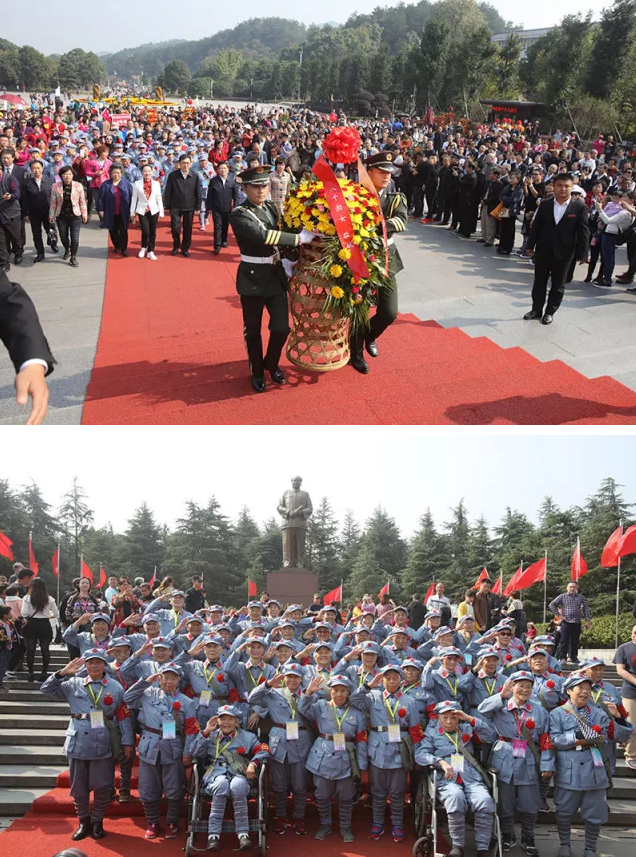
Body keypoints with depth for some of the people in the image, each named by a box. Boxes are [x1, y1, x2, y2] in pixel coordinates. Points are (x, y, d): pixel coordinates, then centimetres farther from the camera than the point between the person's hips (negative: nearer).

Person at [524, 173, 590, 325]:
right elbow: (535, 227, 5)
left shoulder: (580, 207, -8)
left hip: (563, 253, -2)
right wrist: (530, 246, 1)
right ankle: (537, 309, 25)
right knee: (539, 281, 12)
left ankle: (550, 312, 22)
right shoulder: (545, 205, 0)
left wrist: (582, 254, -11)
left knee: (558, 284, 9)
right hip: (543, 250, 2)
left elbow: (583, 232, -7)